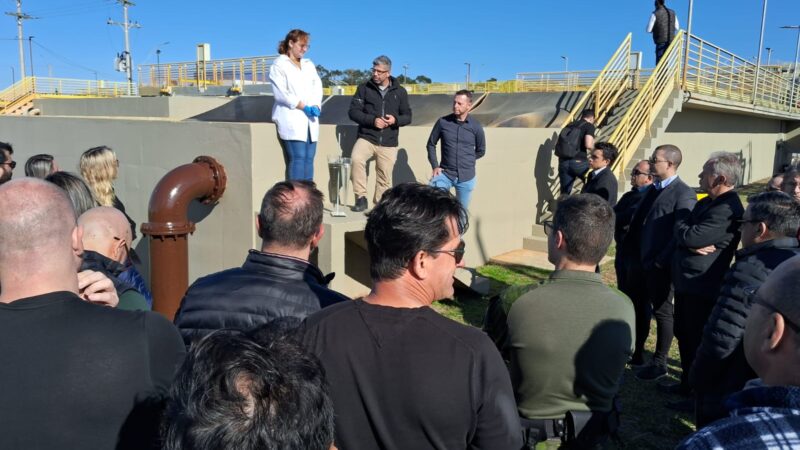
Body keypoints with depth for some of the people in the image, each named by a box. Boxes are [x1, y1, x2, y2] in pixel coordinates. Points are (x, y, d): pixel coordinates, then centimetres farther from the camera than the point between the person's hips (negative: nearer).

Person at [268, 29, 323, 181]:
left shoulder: (309, 64, 23)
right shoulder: (279, 65, 3)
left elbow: (317, 87, 13)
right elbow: (281, 93, -7)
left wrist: (316, 106, -7)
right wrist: (304, 107, -12)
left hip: (310, 121, 6)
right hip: (291, 121, -6)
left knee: (309, 159, 1)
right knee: (297, 158, -14)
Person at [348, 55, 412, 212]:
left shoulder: (400, 91, 7)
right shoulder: (364, 88, 3)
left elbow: (407, 116, 10)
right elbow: (353, 111, -2)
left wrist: (396, 120, -12)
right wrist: (372, 120, -16)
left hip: (389, 143, 2)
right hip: (366, 138, -1)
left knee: (385, 178, 4)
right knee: (356, 159, -29)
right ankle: (361, 198, -17)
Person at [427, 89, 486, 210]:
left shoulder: (476, 126, -2)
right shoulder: (443, 122, -4)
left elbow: (480, 151, 12)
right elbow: (431, 144, 7)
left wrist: (467, 161, 4)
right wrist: (435, 166, -2)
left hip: (466, 177, 1)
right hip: (445, 173, -1)